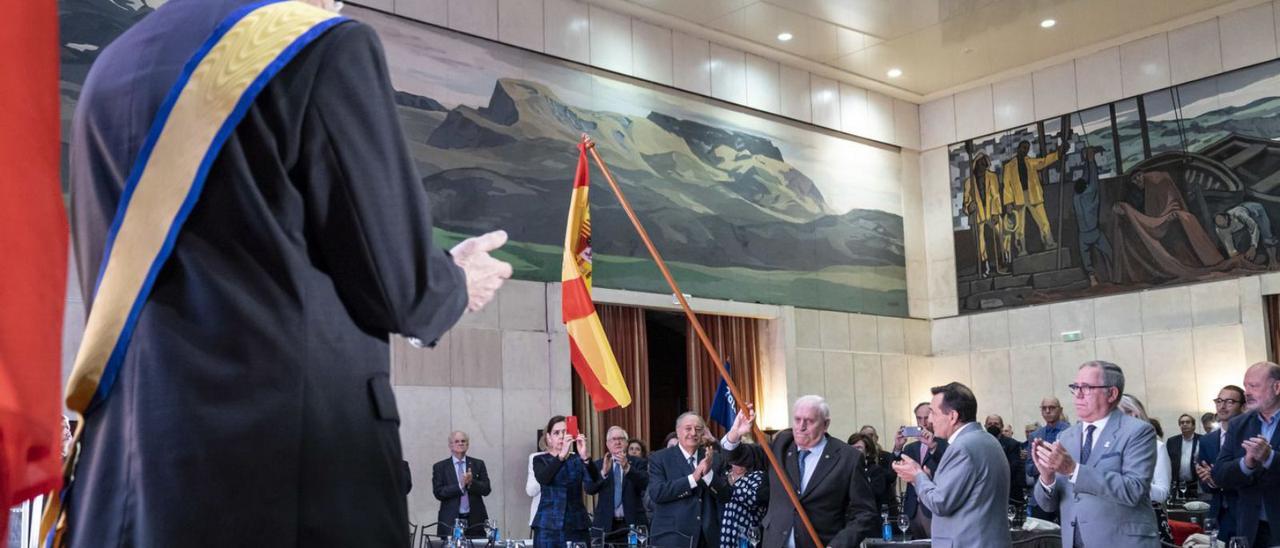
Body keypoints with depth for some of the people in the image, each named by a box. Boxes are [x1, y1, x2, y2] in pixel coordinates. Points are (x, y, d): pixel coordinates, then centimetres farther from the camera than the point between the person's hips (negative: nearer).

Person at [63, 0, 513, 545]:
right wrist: (457, 283, 13)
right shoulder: (327, 44, -8)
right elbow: (393, 285, -10)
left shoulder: (111, 64, 12)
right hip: (289, 434, -6)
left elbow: (107, 277, 18)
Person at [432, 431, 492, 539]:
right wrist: (460, 485, -15)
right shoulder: (440, 467, 6)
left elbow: (486, 489, 3)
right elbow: (438, 493, -4)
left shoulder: (478, 464, 10)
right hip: (450, 522, -1)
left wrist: (471, 482, -14)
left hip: (475, 521, 1)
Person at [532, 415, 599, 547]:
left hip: (576, 526, 1)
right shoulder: (540, 460, 6)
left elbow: (594, 481, -11)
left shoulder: (578, 460, 8)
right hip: (548, 526, -1)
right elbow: (543, 479, -17)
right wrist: (561, 455, -31)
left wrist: (586, 457, -30)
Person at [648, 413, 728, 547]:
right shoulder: (659, 458, -2)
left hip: (708, 537, 3)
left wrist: (709, 473, -17)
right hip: (672, 537, -3)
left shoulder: (715, 458, 7)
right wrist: (693, 478, -20)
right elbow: (656, 493, -15)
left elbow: (725, 496, 1)